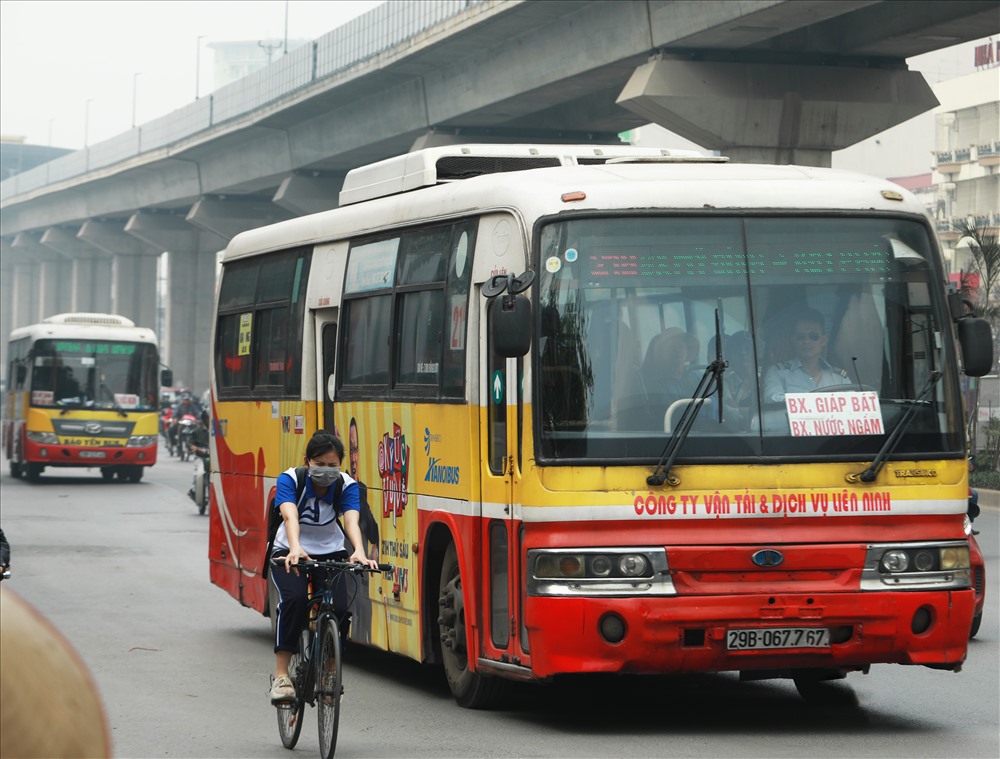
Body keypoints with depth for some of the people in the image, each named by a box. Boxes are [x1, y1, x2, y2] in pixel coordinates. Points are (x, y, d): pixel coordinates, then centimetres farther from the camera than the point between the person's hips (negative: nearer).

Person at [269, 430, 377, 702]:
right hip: (290, 553, -2)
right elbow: (290, 516, -36)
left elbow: (352, 521, -31)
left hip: (331, 553, 2)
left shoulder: (347, 486, -14)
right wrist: (295, 548, -56)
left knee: (339, 608, -20)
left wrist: (359, 552, -51)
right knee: (293, 598, -30)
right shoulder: (289, 479, -19)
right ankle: (281, 674, -26)